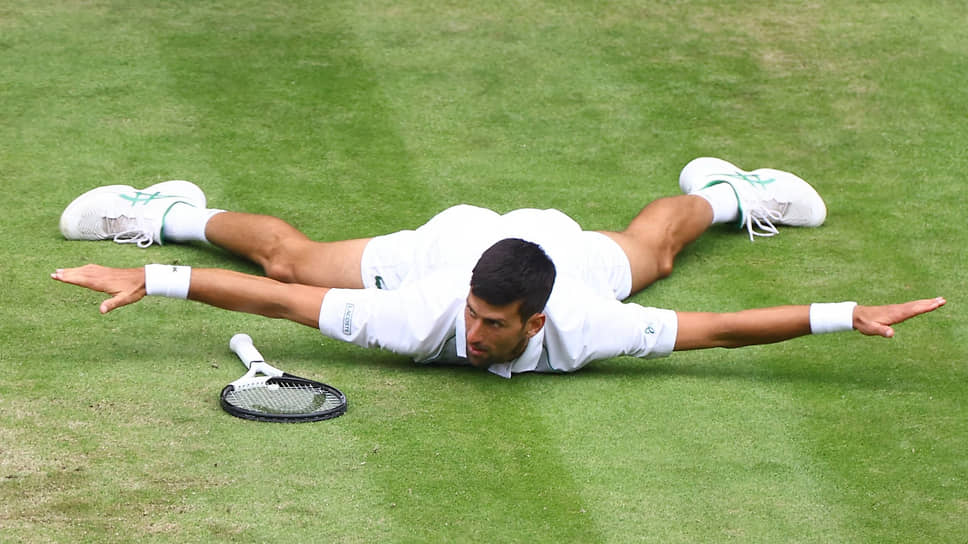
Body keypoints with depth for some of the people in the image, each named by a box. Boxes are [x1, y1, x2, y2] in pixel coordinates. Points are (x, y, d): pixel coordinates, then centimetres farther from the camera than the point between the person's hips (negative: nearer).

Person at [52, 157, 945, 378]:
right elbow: (278, 296, -43)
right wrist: (150, 282, -48)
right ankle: (174, 215, 45)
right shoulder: (427, 317, -44)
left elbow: (718, 327, -41)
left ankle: (718, 192, 65)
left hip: (556, 243, 1)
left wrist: (850, 317, -47)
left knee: (653, 249, 33)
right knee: (289, 255, 18)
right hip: (445, 242, -1)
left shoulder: (581, 331, -44)